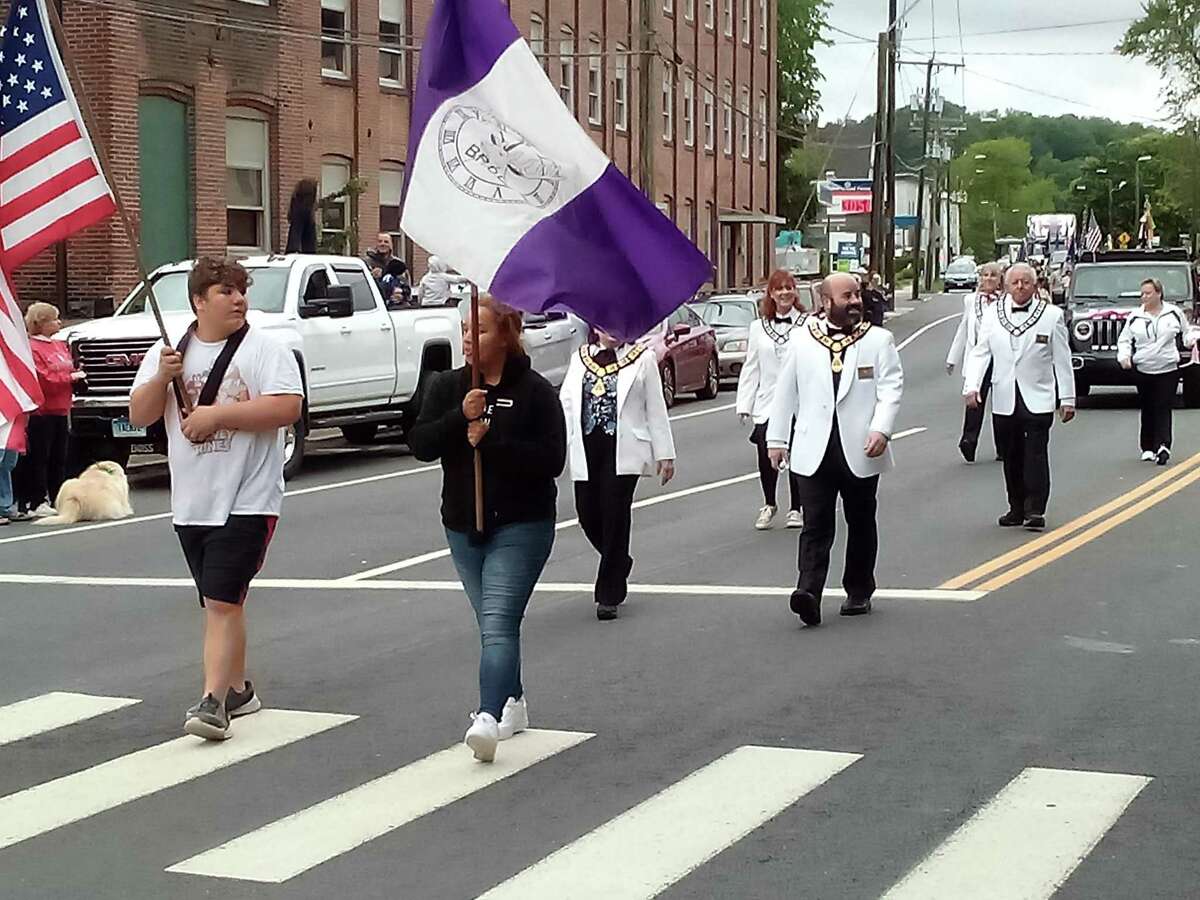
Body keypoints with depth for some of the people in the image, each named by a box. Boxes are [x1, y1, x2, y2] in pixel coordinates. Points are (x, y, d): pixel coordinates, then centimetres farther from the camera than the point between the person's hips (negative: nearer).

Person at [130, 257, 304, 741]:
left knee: (222, 601, -14)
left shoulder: (264, 347, -5)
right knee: (220, 602, 15)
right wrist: (162, 378, -11)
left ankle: (213, 701, -15)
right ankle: (238, 689, 28)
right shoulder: (169, 351, 11)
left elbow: (288, 407, -17)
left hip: (246, 500, -5)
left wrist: (218, 413, -18)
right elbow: (138, 416, 8)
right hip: (190, 502, 6)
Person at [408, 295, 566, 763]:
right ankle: (513, 702, 33)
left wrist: (490, 441, -21)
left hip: (521, 526, -5)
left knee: (498, 623, -18)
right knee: (495, 622, 17)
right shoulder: (448, 387, 6)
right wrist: (460, 417, -21)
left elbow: (551, 459, -14)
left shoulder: (534, 391, -6)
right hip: (463, 526, 5)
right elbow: (420, 444, -5)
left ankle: (490, 718, -28)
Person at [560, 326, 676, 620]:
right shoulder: (580, 358, 14)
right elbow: (566, 401, 10)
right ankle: (619, 565, 33)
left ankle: (609, 595, 2)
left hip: (623, 450, -3)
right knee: (588, 516, 3)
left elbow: (656, 408, 5)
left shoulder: (642, 358, 6)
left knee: (615, 517, -7)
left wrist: (664, 453, 2)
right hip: (586, 450, 4)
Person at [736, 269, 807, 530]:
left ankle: (796, 508, 20)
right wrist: (744, 404, 6)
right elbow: (750, 368, 10)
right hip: (766, 404, 2)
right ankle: (768, 505, 22)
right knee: (766, 457, 0)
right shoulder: (758, 327, 9)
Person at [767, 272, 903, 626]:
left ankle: (859, 591, 25)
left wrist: (881, 430, -18)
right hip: (814, 451, 0)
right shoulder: (802, 340, 7)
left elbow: (891, 388, -4)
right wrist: (777, 438, 10)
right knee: (816, 526, -8)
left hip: (860, 450, 1)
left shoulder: (878, 340, 5)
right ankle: (808, 592, -17)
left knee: (861, 523, 12)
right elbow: (786, 391, 12)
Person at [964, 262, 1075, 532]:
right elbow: (980, 352, 5)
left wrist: (1067, 398, 0)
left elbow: (1062, 359, 2)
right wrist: (971, 386, -9)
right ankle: (1017, 509, 17)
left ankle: (1036, 510, -7)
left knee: (1036, 454, -9)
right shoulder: (993, 313, 5)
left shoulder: (1051, 315, 0)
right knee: (1011, 457, 8)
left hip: (1038, 400, -3)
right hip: (1004, 400, 3)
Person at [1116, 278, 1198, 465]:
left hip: (1168, 370, -2)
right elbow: (1124, 340, 12)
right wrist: (1124, 356, -6)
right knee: (1147, 410, 8)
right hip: (1142, 370, 2)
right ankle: (1148, 448, 15)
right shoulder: (1135, 317, 6)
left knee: (1163, 408, -10)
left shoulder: (1174, 313, 4)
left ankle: (1163, 445, -22)